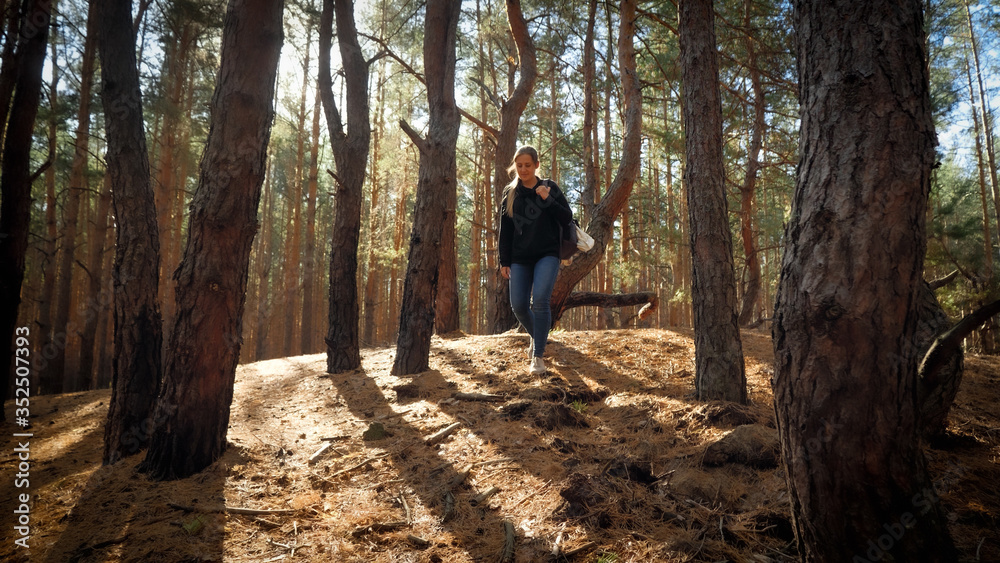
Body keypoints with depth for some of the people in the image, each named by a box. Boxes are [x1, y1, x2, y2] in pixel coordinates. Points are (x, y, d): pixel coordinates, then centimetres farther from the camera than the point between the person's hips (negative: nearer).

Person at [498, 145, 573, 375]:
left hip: (547, 255, -3)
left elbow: (567, 217, -3)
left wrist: (547, 200, -16)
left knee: (540, 300, -21)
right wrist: (504, 261, 6)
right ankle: (537, 337, 28)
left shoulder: (549, 187, 2)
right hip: (520, 258, 3)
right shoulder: (510, 193, 8)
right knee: (518, 305, -3)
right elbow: (505, 231, 9)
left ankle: (538, 355, -11)